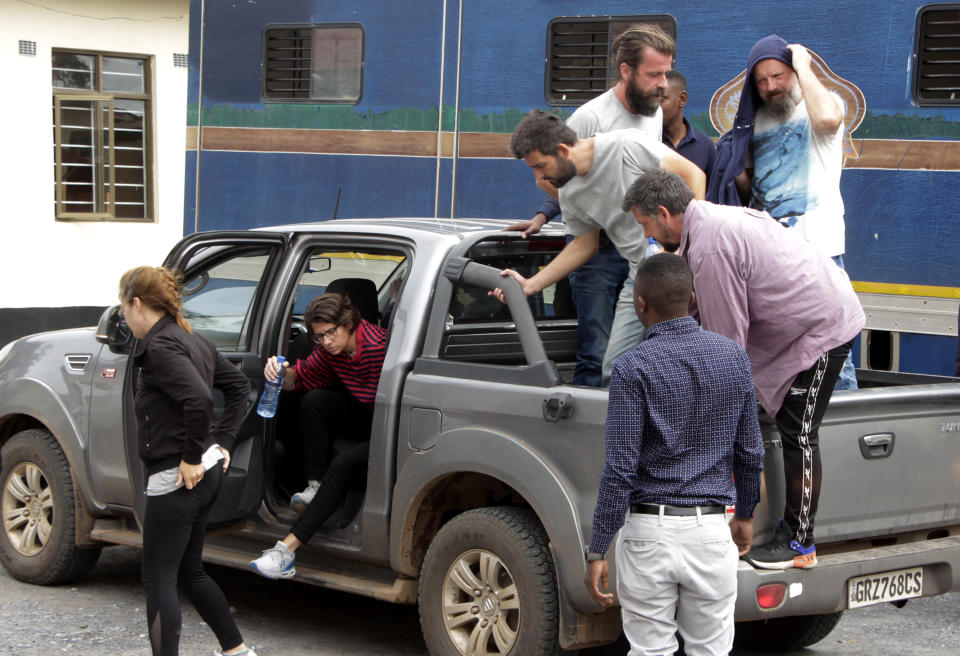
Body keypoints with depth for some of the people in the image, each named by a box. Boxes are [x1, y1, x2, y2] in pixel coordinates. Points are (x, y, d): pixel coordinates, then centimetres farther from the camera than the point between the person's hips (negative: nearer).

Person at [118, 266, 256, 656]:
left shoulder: (159, 346, -18)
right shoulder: (194, 341, 12)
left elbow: (198, 400, -31)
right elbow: (238, 386, 20)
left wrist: (191, 458, -21)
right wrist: (223, 441, 15)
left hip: (177, 478, -10)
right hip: (207, 471, 10)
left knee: (158, 579, -4)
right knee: (189, 570, 22)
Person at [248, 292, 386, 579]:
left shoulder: (378, 347, -26)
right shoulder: (333, 348, -3)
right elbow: (304, 376, 9)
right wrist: (284, 372, -12)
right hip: (362, 419, 8)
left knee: (343, 464, -27)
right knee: (314, 400, -15)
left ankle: (288, 548, -29)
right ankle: (316, 487, -10)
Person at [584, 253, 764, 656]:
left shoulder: (633, 368, -11)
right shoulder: (733, 356, 3)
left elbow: (621, 468, -14)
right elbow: (750, 451, 8)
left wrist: (597, 551, -9)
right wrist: (745, 515, 23)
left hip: (649, 531, -3)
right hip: (712, 531, 3)